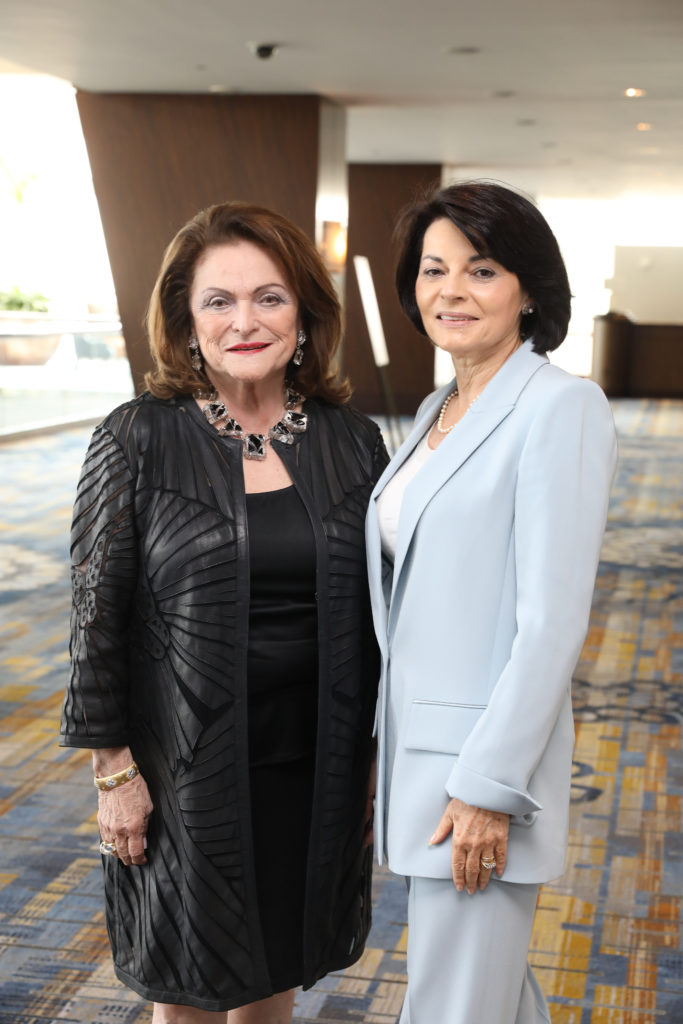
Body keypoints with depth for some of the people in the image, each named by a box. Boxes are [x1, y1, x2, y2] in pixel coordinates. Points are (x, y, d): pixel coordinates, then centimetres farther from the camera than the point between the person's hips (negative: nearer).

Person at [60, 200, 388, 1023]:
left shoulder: (352, 441, 0)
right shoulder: (137, 442, -9)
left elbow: (376, 606, 6)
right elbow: (97, 614, -7)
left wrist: (372, 752, 7)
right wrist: (112, 769, -8)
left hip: (316, 768, 3)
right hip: (187, 765, -3)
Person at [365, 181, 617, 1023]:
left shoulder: (561, 408, -15)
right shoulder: (437, 411, 11)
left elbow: (553, 618, -19)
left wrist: (488, 786, -19)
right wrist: (390, 755, 16)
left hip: (487, 762, -8)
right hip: (420, 752, 8)